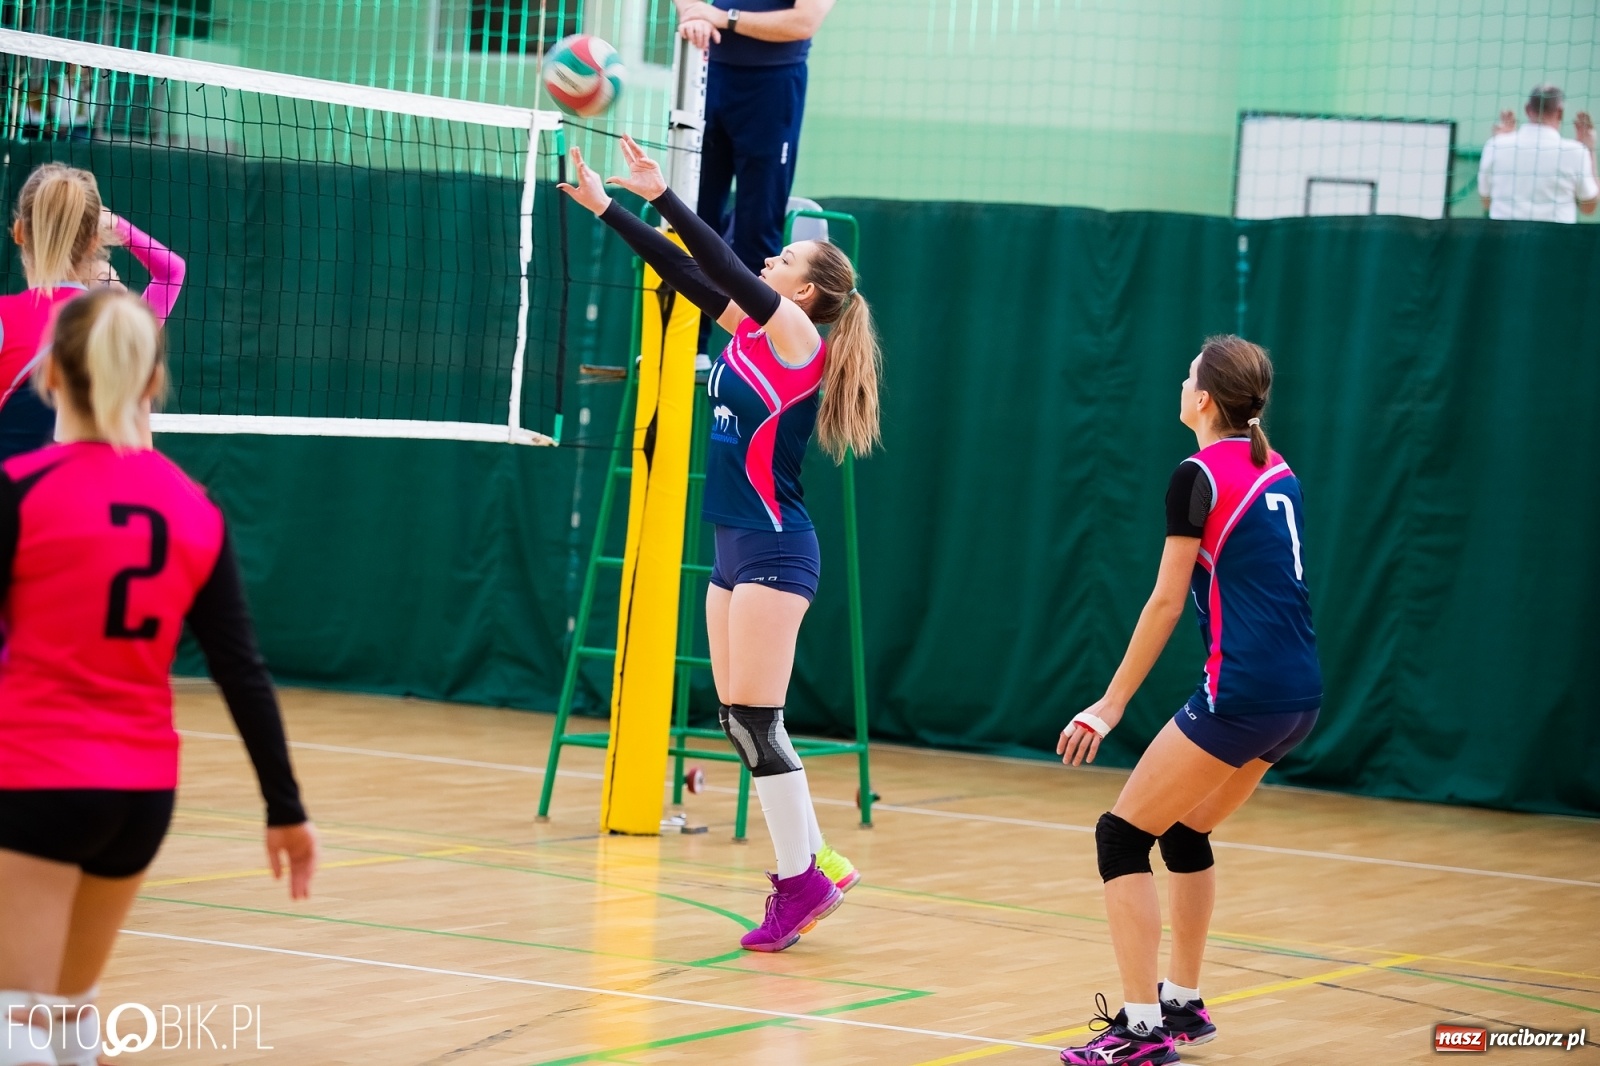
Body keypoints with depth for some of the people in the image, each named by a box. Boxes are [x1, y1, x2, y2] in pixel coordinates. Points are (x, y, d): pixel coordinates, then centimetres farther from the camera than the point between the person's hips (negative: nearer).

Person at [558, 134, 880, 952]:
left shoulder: (797, 335, -9)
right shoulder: (749, 330, 11)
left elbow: (726, 267, -19)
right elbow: (682, 270, 14)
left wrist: (660, 194, -21)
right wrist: (605, 207, 11)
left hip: (775, 548, -9)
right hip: (736, 547, 9)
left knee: (752, 717, -9)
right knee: (740, 720, 8)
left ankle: (800, 879, -3)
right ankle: (814, 864, 14)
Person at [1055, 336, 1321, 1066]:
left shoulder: (1200, 475, -9)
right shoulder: (1276, 471, 13)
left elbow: (1166, 602, -9)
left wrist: (1111, 705, -3)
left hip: (1243, 693, -8)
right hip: (1300, 693, 8)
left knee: (1121, 837, -1)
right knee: (1185, 833, 24)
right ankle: (1183, 1004, 28)